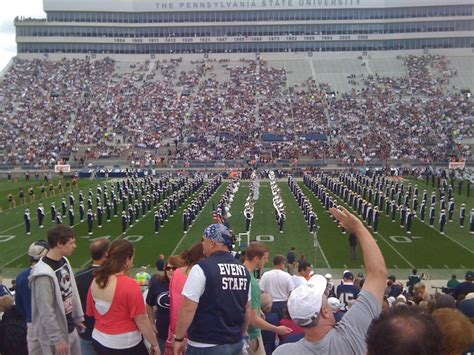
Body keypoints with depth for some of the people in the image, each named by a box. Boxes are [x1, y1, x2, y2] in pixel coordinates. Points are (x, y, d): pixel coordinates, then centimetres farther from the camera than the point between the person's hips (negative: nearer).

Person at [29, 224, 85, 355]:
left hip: (70, 327, 7)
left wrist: (78, 318, 12)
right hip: (56, 332, -7)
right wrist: (57, 340, -17)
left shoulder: (64, 261, -2)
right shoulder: (44, 273, -26)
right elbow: (46, 312, -23)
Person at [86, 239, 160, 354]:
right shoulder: (129, 285, -23)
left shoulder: (96, 281, -3)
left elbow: (90, 313, 8)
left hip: (99, 340, 6)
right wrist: (155, 344, -7)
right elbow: (141, 320, -18)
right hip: (125, 345, -6)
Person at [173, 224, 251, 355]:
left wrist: (178, 338, -4)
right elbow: (247, 308, 10)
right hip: (235, 343, 6)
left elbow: (188, 308, -16)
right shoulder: (243, 270, 2)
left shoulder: (202, 268, -16)